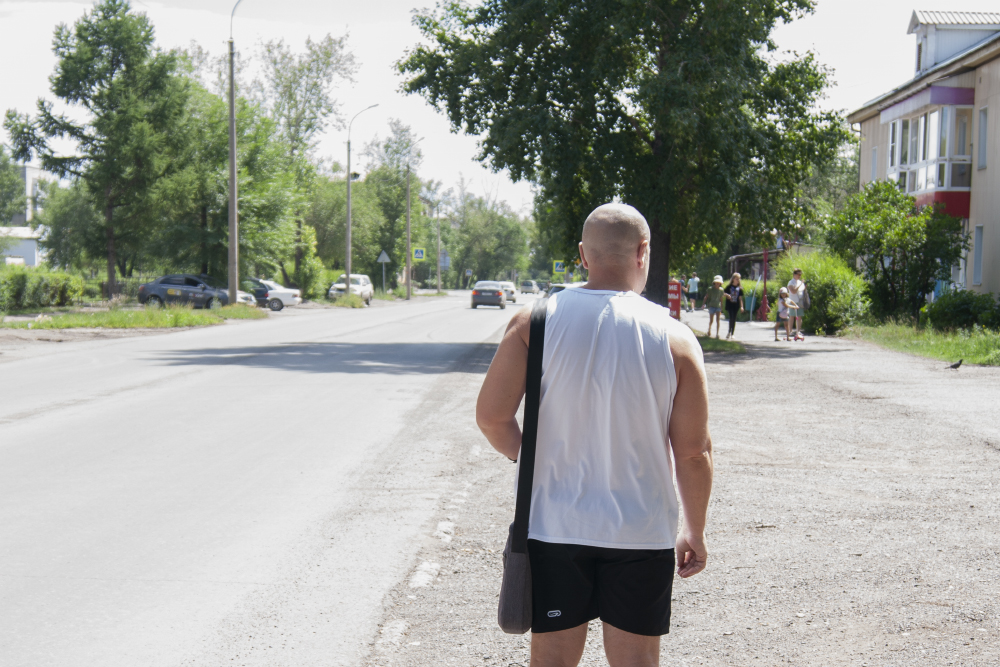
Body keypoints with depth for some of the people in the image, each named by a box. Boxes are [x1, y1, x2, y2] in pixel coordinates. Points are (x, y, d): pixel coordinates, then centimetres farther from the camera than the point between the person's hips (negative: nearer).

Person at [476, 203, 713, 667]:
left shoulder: (535, 322, -6)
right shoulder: (674, 338, -7)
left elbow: (491, 417, -8)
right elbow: (693, 451, -5)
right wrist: (695, 531, 8)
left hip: (554, 528, 1)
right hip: (642, 533, 0)